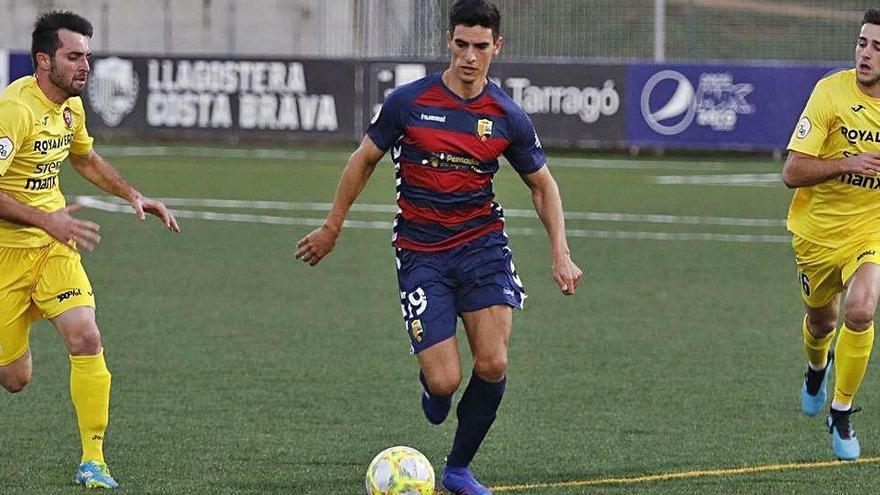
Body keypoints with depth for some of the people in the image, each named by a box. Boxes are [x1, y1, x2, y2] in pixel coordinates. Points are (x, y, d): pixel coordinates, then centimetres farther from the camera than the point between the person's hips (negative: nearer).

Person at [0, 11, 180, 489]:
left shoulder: (70, 107, 5)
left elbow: (85, 158, 27)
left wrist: (133, 195, 14)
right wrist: (47, 219, -34)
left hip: (52, 244, 6)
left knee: (86, 339, -14)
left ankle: (92, 461, -8)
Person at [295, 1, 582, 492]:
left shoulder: (509, 118, -2)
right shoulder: (409, 102, -7)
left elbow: (543, 184, 11)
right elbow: (366, 158, 8)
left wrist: (561, 253, 1)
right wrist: (332, 227, 13)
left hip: (482, 245, 2)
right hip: (421, 253, -1)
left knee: (493, 364, -15)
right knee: (445, 380, -11)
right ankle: (432, 384, 30)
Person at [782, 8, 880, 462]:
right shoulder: (831, 92, -17)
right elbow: (792, 173, -19)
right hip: (818, 232, 0)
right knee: (821, 321, 17)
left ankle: (842, 413, -4)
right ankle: (817, 369, 57)